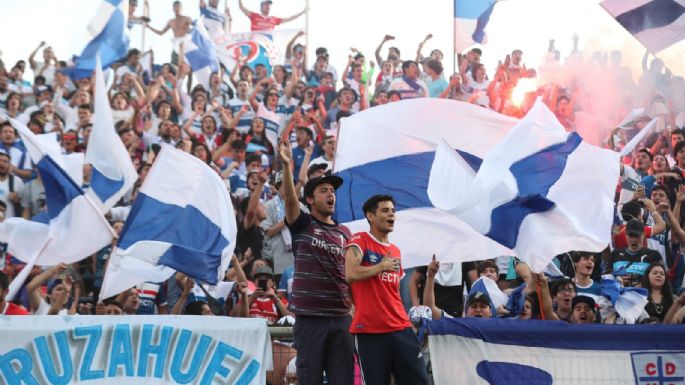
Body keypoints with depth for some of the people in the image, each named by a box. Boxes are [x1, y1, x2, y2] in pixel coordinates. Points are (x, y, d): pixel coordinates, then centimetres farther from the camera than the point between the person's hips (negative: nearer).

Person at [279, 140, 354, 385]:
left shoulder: (344, 232, 14)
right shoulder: (302, 225, 3)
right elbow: (290, 198, -15)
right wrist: (287, 165, -29)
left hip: (341, 317, 4)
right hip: (309, 316, -4)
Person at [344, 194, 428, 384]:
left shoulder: (395, 251, 19)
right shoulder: (359, 241, -2)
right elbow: (350, 274, -18)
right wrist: (382, 266, -7)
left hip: (400, 328, 6)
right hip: (369, 328, -6)